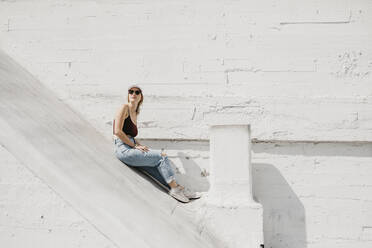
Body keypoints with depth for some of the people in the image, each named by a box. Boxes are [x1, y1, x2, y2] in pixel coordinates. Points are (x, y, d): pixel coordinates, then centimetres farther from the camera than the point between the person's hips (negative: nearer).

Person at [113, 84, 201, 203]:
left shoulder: (135, 113, 19)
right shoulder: (124, 107, -5)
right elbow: (118, 131, -15)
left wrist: (141, 146, 5)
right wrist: (135, 146, -13)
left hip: (131, 148, 8)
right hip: (123, 150, -8)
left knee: (160, 162, -8)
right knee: (162, 156, -13)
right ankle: (174, 188, -5)